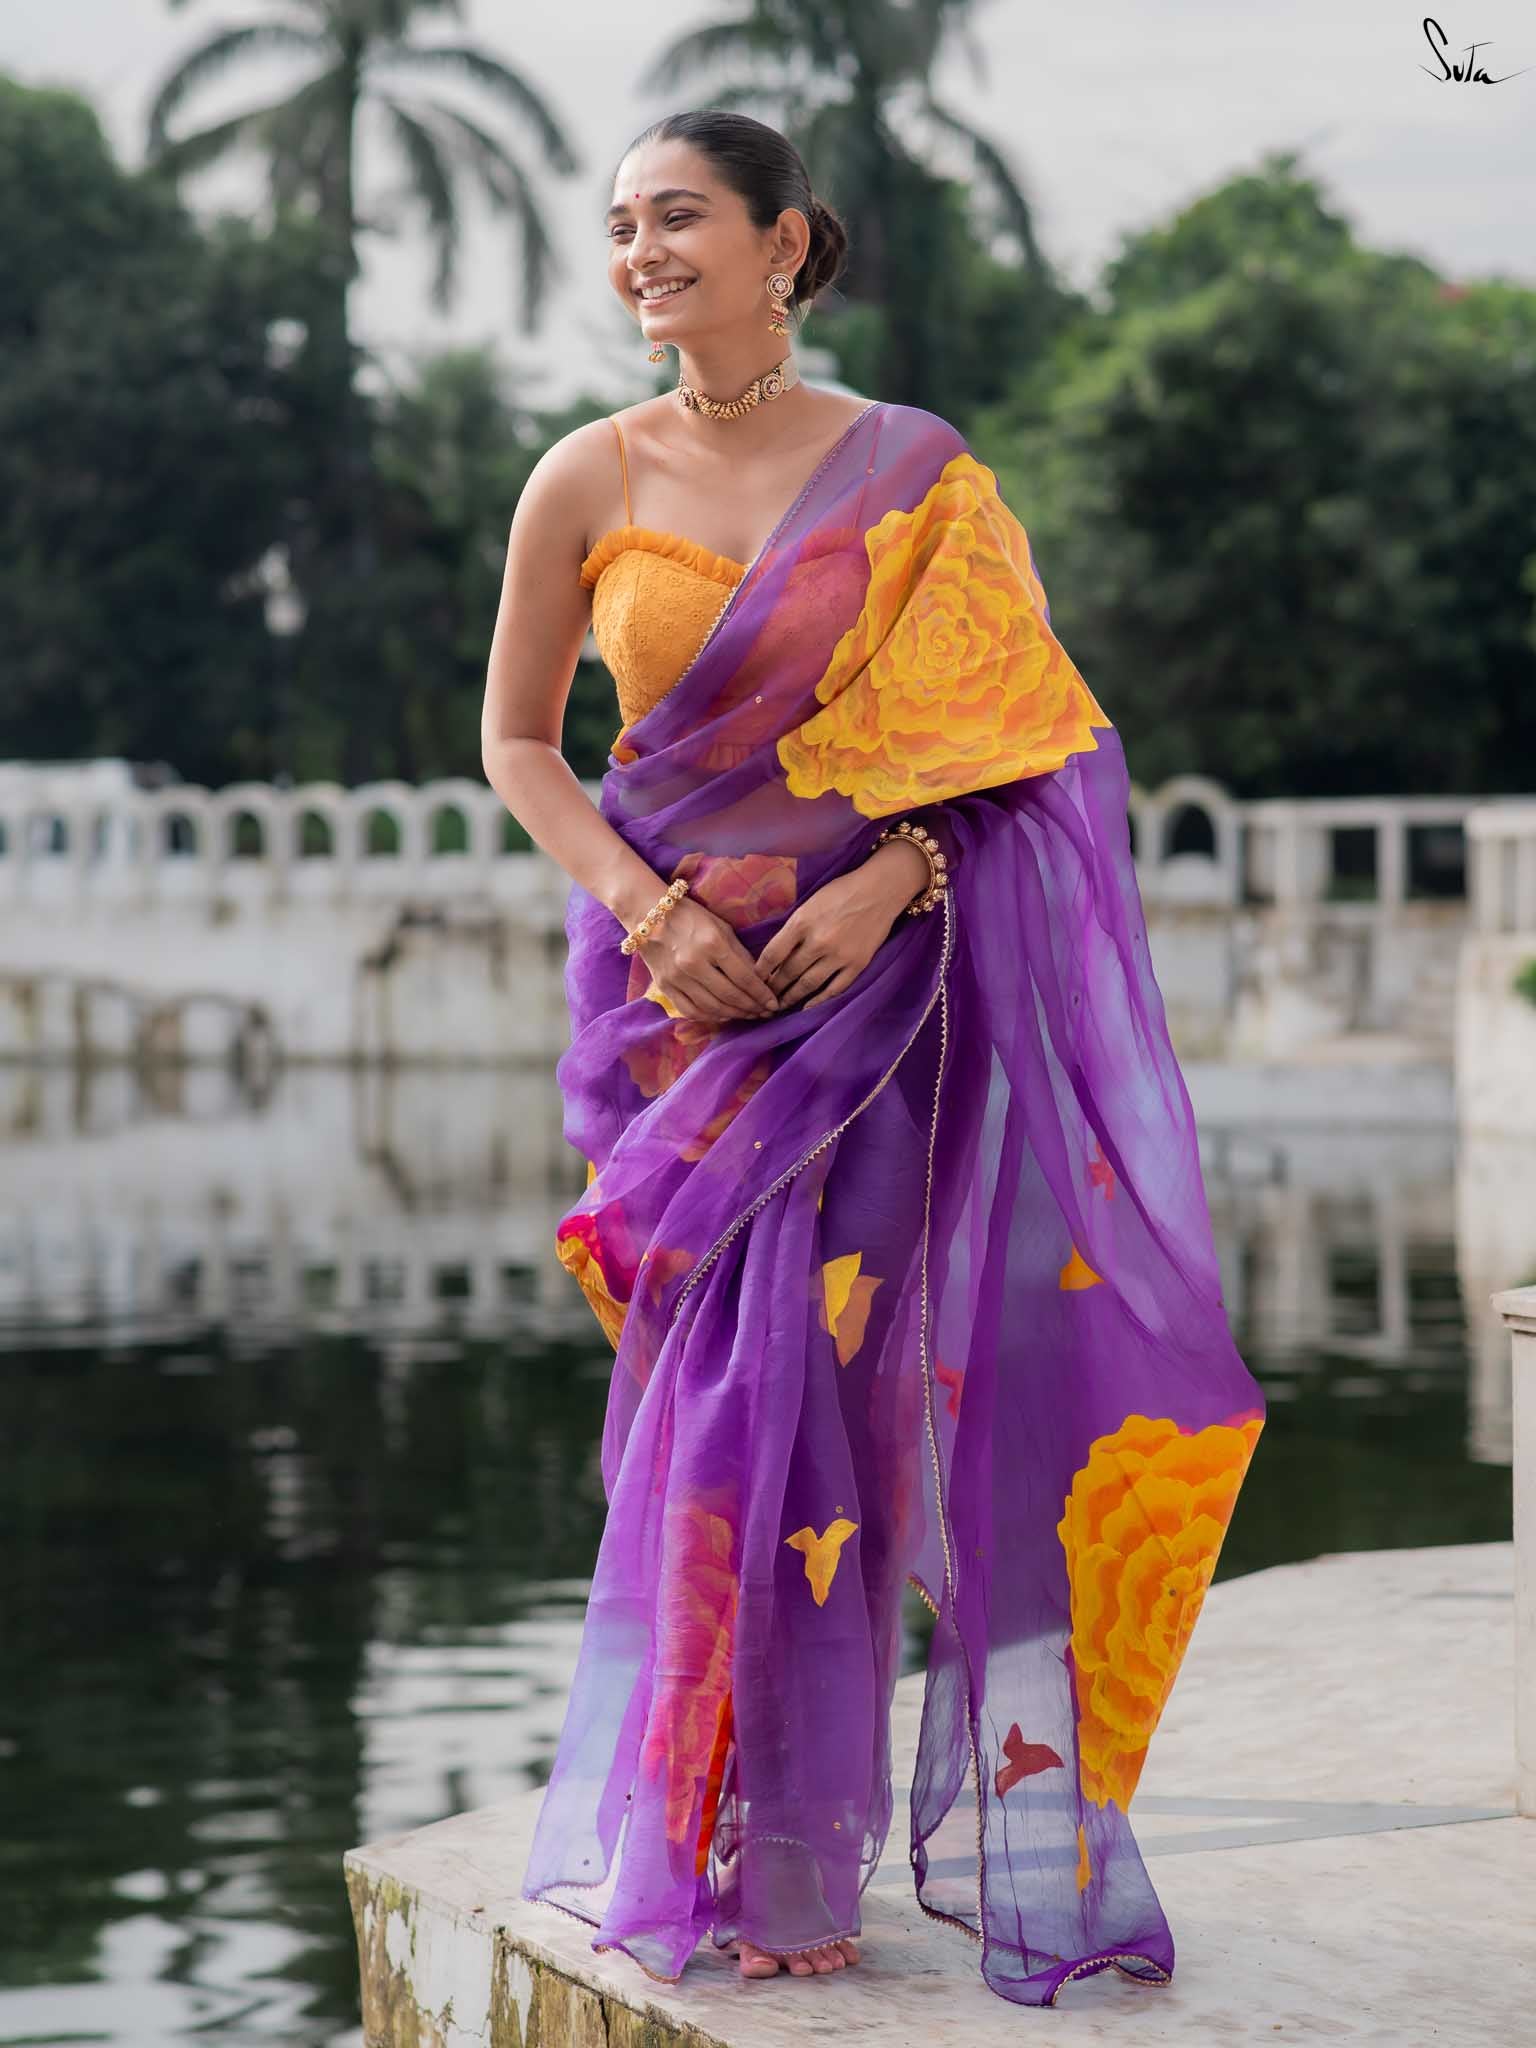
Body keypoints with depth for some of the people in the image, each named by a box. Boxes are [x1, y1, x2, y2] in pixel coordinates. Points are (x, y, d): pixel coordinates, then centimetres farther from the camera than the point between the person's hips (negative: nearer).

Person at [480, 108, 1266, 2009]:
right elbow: (516, 736, 8)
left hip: (875, 974, -1)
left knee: (811, 1370, -3)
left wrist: (887, 883, -15)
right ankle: (705, 1849, 14)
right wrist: (638, 905, -7)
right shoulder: (589, 482, 2)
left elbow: (1010, 734, 1)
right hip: (679, 979, 1)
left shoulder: (920, 480, 0)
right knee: (724, 1385, -1)